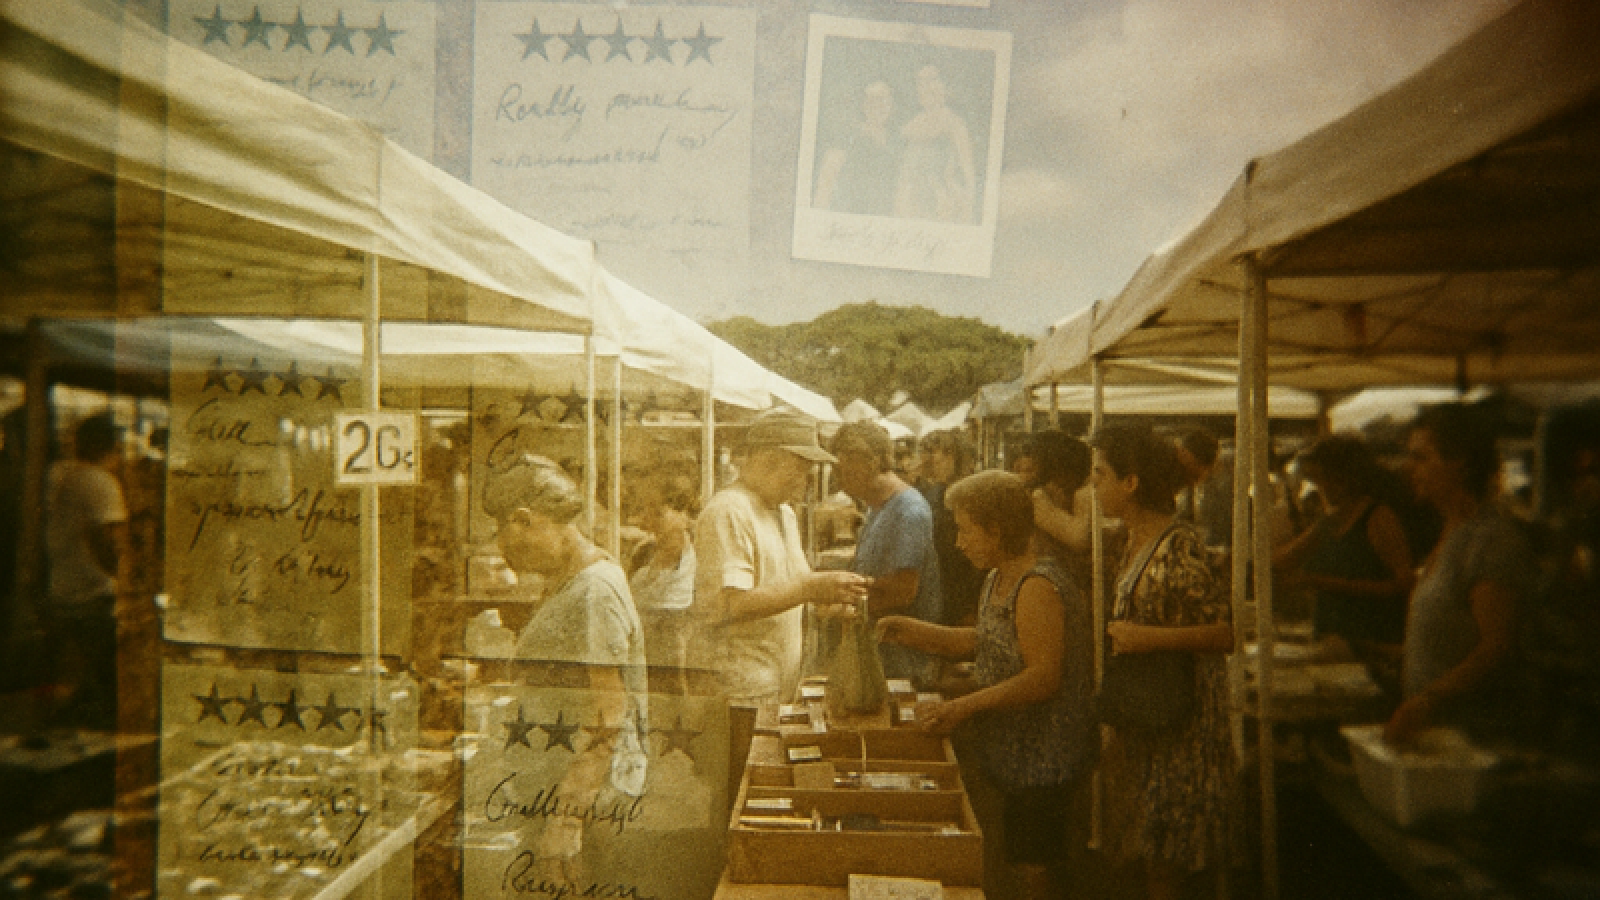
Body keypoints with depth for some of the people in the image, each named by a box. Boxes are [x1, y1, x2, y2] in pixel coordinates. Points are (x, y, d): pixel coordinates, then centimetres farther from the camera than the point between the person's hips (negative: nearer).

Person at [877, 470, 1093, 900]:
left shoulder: (1038, 587, -22)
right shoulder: (999, 580, 10)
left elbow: (1044, 678, -27)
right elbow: (986, 643, 18)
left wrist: (965, 707, -26)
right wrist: (915, 632, 8)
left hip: (1041, 764, -9)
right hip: (1012, 756, 9)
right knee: (1022, 865, 18)